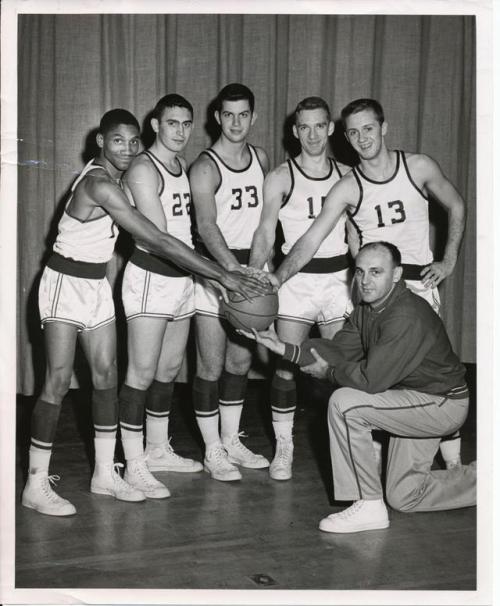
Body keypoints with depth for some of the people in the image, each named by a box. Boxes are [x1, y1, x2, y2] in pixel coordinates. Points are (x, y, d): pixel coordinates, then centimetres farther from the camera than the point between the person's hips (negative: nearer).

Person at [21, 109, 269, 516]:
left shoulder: (115, 178, 5)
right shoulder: (100, 184, -24)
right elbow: (157, 241, -28)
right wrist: (222, 275, -27)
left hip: (97, 284, 9)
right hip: (67, 283, -9)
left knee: (106, 375, 8)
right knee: (58, 382, -6)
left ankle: (105, 474, 19)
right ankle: (36, 486, 3)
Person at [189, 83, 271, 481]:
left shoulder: (262, 159, 7)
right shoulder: (205, 168, -12)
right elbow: (206, 226, -25)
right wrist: (233, 268, -39)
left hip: (249, 270, 6)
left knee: (241, 362, 13)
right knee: (211, 366, -1)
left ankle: (232, 442, 25)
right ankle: (213, 452, 10)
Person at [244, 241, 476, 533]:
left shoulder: (407, 317, -30)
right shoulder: (367, 309, 0)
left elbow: (370, 380, -32)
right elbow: (339, 349, 2)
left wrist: (329, 372, -14)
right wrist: (286, 348, -9)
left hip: (443, 404, -10)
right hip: (415, 400, 10)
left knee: (345, 403, -26)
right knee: (404, 498, 14)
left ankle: (369, 507, -14)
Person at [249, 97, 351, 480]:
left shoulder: (347, 175, 6)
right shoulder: (281, 178, -2)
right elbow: (265, 236, -4)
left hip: (338, 277, 2)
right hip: (296, 279, -2)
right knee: (286, 367, -3)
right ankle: (284, 449, 11)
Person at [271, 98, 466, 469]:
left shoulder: (418, 167, 0)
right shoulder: (347, 188, -2)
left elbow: (456, 207, 13)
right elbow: (311, 240, -7)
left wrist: (449, 260, 5)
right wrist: (274, 281, -17)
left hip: (419, 282, 0)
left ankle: (453, 462, 10)